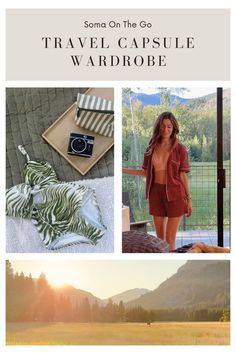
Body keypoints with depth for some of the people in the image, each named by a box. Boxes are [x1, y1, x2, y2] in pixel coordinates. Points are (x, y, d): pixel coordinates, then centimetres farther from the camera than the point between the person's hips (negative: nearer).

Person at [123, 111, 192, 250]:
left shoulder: (180, 149, -5)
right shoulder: (152, 148, 6)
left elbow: (183, 175, -2)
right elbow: (146, 172, 12)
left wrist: (189, 199, -3)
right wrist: (122, 170, 8)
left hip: (174, 194, -4)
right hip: (156, 193, 4)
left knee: (170, 239, -5)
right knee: (160, 237, 10)